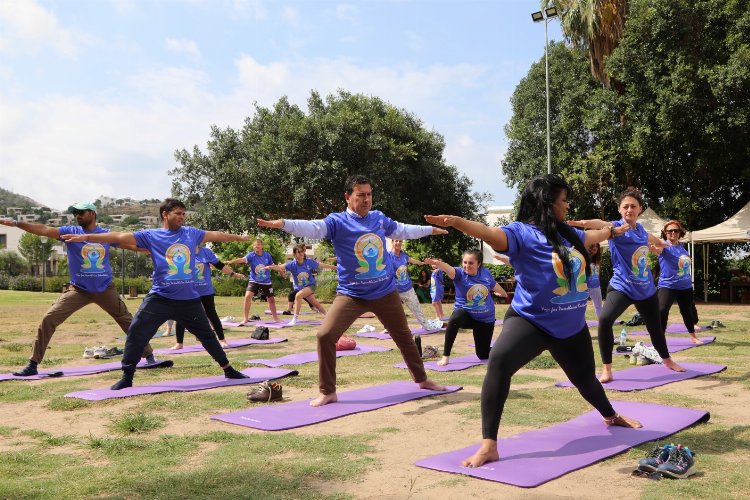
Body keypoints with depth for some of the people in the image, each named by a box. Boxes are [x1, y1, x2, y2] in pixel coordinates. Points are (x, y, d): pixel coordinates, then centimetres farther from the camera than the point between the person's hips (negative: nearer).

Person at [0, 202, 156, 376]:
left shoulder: (107, 234, 1)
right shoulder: (70, 231, -3)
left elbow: (131, 245, 5)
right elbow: (44, 229, -14)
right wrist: (16, 223, -26)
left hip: (105, 289, 1)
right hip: (78, 289, -1)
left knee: (128, 321, 9)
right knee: (49, 319, -12)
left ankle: (149, 355, 26)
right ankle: (33, 365, -3)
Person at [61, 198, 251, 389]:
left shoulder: (191, 233, 7)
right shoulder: (151, 236, -2)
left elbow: (216, 235, 20)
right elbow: (120, 237, -8)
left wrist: (239, 237, 30)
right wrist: (86, 237, -14)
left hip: (189, 299, 2)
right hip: (160, 298, -2)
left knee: (207, 335, 13)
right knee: (136, 334, -7)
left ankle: (228, 370, 27)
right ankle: (127, 377, 8)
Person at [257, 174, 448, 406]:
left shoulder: (380, 218, 3)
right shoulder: (337, 221, -12)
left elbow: (403, 230, 22)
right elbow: (312, 228, -30)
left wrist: (430, 229, 34)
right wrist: (283, 223, -48)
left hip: (385, 292, 4)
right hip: (351, 294, -4)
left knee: (404, 336, 17)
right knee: (325, 335, -17)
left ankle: (421, 379, 40)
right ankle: (328, 392, -1)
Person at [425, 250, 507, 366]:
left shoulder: (486, 273, -9)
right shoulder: (460, 273, -19)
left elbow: (494, 285, 13)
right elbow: (449, 270, -44)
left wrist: (504, 294, 32)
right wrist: (439, 263, -66)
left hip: (485, 319, 2)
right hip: (466, 314, -2)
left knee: (483, 355, 6)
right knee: (455, 319, -40)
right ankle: (445, 357, -29)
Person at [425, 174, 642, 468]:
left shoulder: (568, 233, 6)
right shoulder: (522, 232, -15)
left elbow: (593, 236, 30)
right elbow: (490, 233, -35)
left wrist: (615, 230, 49)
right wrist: (456, 221, -54)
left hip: (571, 326, 6)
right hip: (530, 320, -6)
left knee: (585, 377, 25)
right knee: (499, 361, -33)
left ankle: (610, 416, 60)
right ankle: (488, 446, -29)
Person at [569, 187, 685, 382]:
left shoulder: (640, 229, 4)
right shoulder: (617, 227, -13)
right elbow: (603, 224, -39)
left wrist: (661, 243, 54)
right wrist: (585, 223, -61)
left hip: (646, 288, 6)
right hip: (621, 287, -6)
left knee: (655, 327, 20)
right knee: (605, 319, -30)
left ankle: (667, 361, 48)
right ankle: (607, 370, -18)